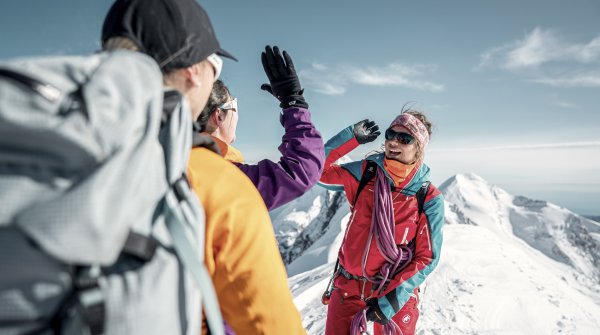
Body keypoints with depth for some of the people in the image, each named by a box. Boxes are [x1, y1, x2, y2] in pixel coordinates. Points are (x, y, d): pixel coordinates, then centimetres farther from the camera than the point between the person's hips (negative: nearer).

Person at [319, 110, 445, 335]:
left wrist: (393, 300, -17)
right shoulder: (364, 173, -6)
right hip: (348, 285, 2)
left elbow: (427, 258, -9)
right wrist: (353, 137, -15)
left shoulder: (429, 199, -11)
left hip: (395, 291, -1)